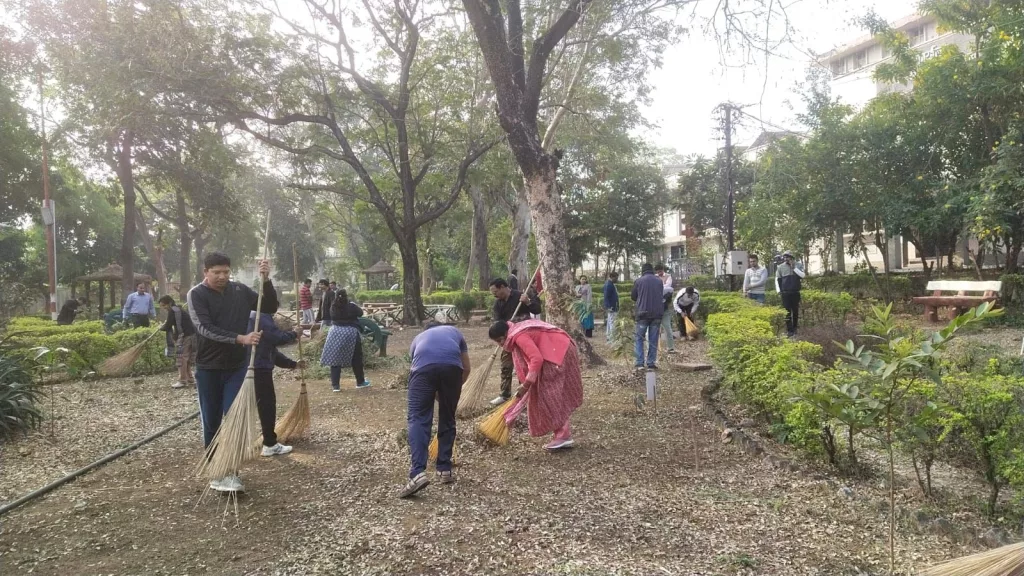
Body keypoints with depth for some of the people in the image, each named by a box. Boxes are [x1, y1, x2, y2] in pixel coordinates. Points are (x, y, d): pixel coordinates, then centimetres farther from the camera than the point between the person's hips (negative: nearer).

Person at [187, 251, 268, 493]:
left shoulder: (240, 290, 1)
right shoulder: (196, 294, -9)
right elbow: (205, 329, -21)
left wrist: (266, 280, -13)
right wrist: (240, 338, -31)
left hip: (237, 366, 2)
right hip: (208, 368, -1)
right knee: (211, 422, 8)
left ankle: (231, 472, -1)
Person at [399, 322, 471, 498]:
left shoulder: (418, 337, 41)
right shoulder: (454, 331, 40)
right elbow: (466, 368, 38)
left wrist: (436, 394, 59)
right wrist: (453, 389, 54)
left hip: (424, 366, -1)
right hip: (452, 366, 1)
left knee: (418, 418, 0)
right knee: (447, 419, 17)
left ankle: (418, 473, -17)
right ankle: (445, 470, 22)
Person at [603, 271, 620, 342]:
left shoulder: (611, 284, 14)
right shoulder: (609, 285, -18)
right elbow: (606, 297, -22)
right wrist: (609, 307, -25)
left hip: (614, 307, 11)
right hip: (611, 307, -11)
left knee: (609, 322, 17)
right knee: (612, 323, -8)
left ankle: (608, 336, 25)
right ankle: (611, 338, -5)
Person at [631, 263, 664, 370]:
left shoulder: (638, 281, -4)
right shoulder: (660, 281, 4)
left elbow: (633, 297, 7)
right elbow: (662, 296, 15)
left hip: (642, 314, -2)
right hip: (657, 314, 2)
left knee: (639, 338, 7)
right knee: (653, 340, 8)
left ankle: (639, 363, -1)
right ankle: (651, 363, 7)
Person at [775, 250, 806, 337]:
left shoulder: (798, 266, 3)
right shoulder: (780, 267, 3)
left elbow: (802, 275, -11)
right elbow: (777, 279, 6)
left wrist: (794, 267, -14)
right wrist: (779, 290, -2)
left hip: (796, 292, 1)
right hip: (785, 293, -1)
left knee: (795, 311, 8)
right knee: (787, 312, -4)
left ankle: (795, 328, 21)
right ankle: (789, 330, -2)